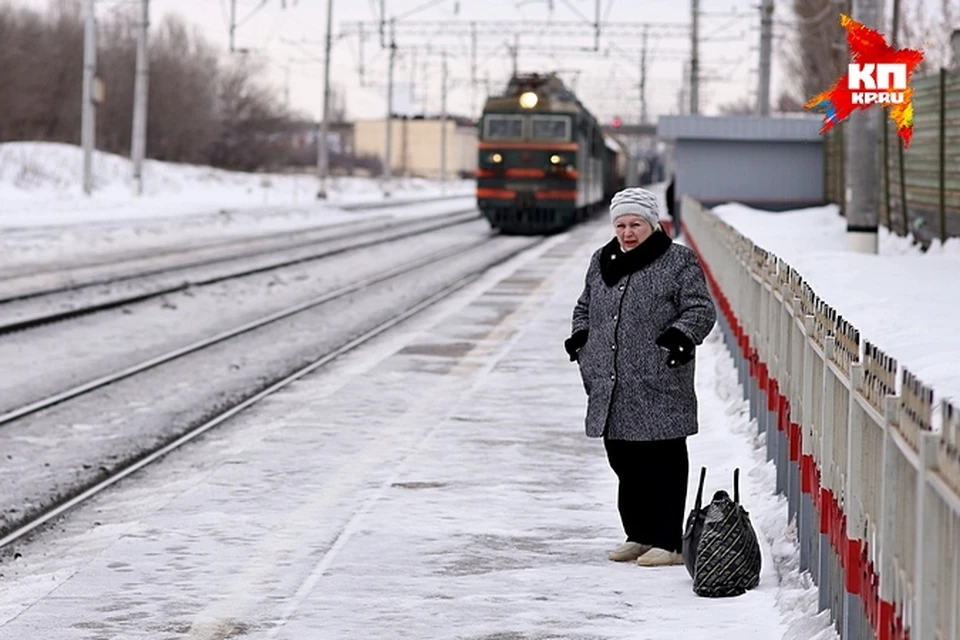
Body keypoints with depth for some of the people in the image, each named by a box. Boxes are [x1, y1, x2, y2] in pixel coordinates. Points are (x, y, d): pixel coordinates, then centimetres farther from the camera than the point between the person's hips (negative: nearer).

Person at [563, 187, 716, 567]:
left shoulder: (678, 262, -3)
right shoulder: (601, 262, 16)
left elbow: (700, 308, -7)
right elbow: (585, 307, 27)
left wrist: (683, 335, -24)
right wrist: (580, 336, 9)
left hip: (659, 390, -6)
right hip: (611, 390, 7)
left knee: (663, 465, -3)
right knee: (625, 464, 13)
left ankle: (668, 543, 3)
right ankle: (639, 535, 25)